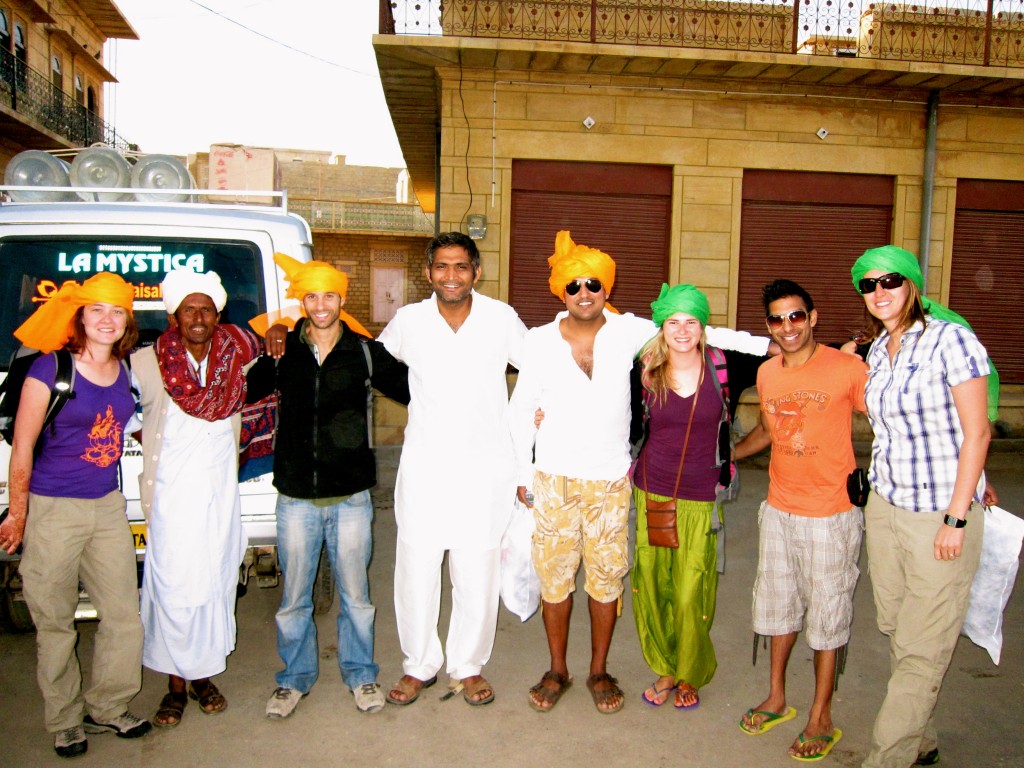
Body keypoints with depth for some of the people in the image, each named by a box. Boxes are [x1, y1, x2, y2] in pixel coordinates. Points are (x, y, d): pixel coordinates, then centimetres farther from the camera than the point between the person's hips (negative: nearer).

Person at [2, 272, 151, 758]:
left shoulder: (127, 371, 4)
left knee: (124, 617, 8)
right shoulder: (50, 368, -10)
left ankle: (105, 709, 28)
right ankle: (64, 723, 26)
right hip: (53, 510, -5)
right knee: (55, 625, 8)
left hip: (108, 507, 5)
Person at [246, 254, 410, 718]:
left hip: (350, 496, 0)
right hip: (295, 497, 1)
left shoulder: (364, 351, 0)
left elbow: (412, 389, 9)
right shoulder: (281, 350, 1)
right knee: (294, 597, 12)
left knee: (355, 595, 11)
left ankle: (360, 674, 32)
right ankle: (295, 678, 33)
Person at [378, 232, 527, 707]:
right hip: (424, 467, 1)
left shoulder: (501, 318, -3)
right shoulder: (409, 321, -1)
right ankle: (420, 665, 29)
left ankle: (468, 667, 30)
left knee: (477, 574, 9)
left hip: (485, 467, 0)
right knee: (415, 570, 7)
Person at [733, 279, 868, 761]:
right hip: (778, 509, 5)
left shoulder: (848, 368, -13)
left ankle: (821, 718, 24)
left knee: (826, 613, 7)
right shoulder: (766, 374, 4)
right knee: (778, 603, 17)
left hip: (831, 513, -5)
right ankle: (776, 698, 36)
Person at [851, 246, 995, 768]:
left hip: (940, 515, -7)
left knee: (921, 651, 1)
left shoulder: (950, 339, -12)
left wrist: (955, 518, -14)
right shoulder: (877, 351, 9)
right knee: (896, 632, 14)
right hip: (884, 506, 7)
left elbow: (976, 432, -12)